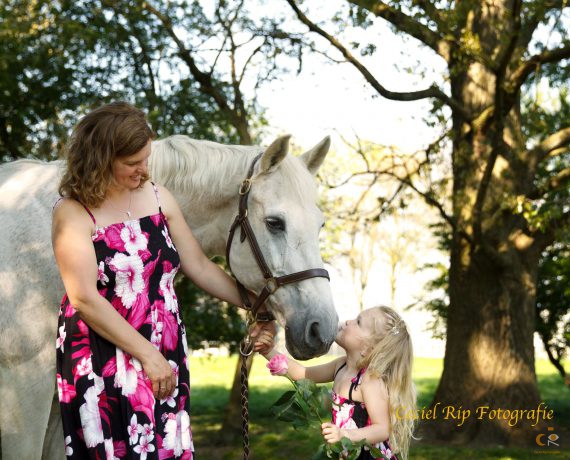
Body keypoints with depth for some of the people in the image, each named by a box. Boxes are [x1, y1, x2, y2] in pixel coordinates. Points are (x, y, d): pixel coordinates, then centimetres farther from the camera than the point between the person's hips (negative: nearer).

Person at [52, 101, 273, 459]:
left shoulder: (157, 198, 5)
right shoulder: (73, 214, -11)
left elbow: (200, 267, 11)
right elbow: (85, 299, -18)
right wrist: (147, 355, -17)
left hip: (166, 360, 5)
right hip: (101, 367, -5)